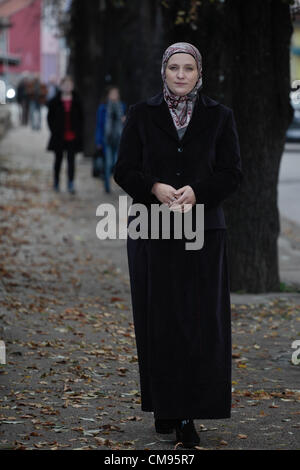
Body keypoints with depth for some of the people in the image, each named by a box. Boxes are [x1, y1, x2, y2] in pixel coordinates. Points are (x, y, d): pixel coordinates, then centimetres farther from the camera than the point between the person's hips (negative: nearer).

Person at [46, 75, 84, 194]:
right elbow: (50, 117, 3)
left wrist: (79, 131, -1)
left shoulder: (76, 101, 2)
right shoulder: (55, 101, -1)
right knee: (58, 159, 12)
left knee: (71, 159, -4)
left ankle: (71, 184, -7)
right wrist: (54, 130, -5)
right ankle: (56, 182, 27)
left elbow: (81, 117, 7)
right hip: (59, 136, 0)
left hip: (72, 136, 0)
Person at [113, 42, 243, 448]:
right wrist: (155, 188, -17)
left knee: (200, 323, -5)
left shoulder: (219, 116, 5)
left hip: (203, 231, 0)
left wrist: (196, 192, -17)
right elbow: (124, 170, 2)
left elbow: (232, 173, 1)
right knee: (159, 321, 2)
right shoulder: (141, 114, 5)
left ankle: (190, 415, -1)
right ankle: (165, 408, 13)